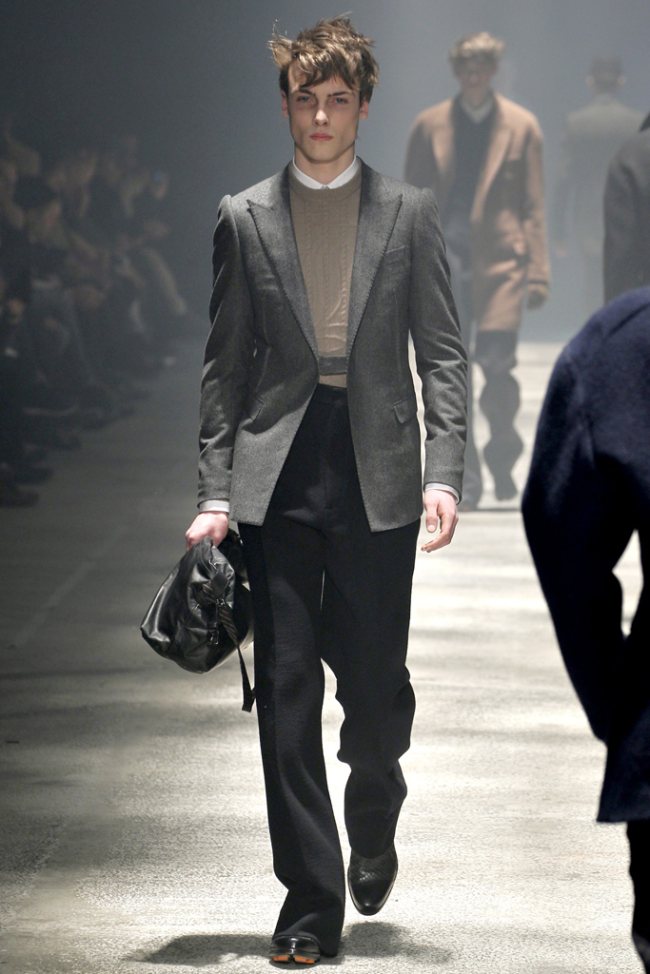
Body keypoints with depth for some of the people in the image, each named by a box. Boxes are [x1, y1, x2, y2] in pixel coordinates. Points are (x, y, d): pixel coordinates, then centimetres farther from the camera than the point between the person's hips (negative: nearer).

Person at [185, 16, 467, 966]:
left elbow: (443, 353, 4)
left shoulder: (410, 213, 7)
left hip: (378, 476, 0)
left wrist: (444, 471, -8)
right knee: (287, 690, -2)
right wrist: (215, 492, 0)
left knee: (375, 683, 3)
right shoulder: (245, 219, 8)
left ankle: (373, 820, 35)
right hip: (277, 479, 0)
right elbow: (225, 365, 8)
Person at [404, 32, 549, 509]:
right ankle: (465, 477, 6)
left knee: (497, 363, -12)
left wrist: (537, 272, -1)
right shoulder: (429, 126, 9)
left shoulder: (521, 126, 7)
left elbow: (534, 206, 6)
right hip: (443, 261, 1)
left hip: (500, 260, -1)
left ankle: (503, 455, 12)